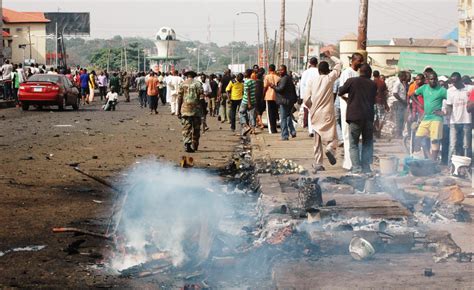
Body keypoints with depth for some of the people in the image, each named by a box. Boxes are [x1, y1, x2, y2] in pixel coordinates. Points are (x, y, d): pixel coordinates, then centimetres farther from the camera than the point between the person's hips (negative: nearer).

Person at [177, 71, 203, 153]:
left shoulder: (183, 84, 4)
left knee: (186, 129, -1)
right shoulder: (198, 83, 2)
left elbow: (179, 98, 1)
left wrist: (178, 110, 6)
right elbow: (201, 94, -3)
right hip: (196, 109, 0)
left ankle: (187, 145, -13)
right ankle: (194, 146, 18)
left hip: (185, 109, 0)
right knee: (196, 129, 12)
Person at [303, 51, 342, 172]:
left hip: (315, 114, 3)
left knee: (317, 141, 9)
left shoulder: (312, 80, 1)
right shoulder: (330, 78, -4)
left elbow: (306, 99, -2)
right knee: (331, 136, 4)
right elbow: (339, 63, 9)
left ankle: (318, 164, 7)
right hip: (328, 113, -3)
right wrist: (330, 56, 21)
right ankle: (330, 149, -26)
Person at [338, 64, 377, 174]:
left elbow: (340, 92, 7)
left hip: (355, 117, -3)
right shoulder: (373, 84, 6)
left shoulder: (352, 81, -3)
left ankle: (356, 168, -8)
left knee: (354, 144, 2)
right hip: (369, 117, 3)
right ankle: (366, 167, 9)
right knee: (367, 143, 13)